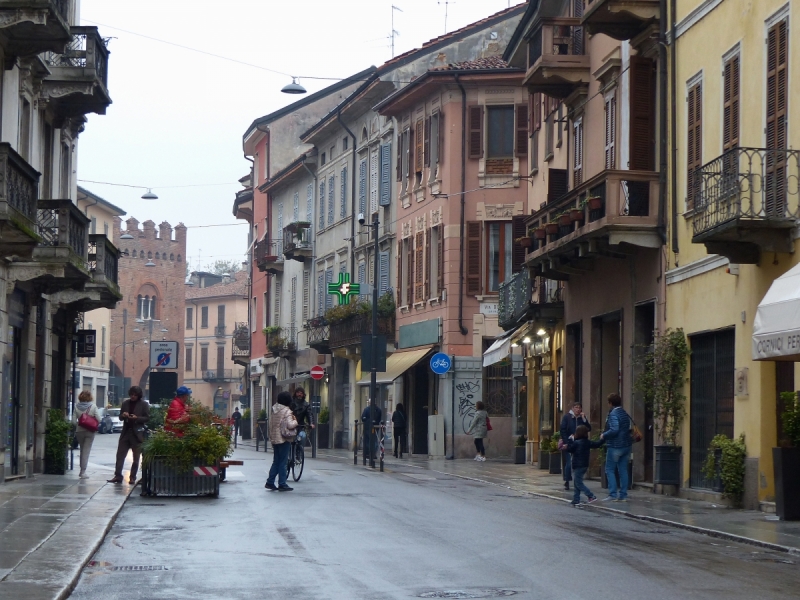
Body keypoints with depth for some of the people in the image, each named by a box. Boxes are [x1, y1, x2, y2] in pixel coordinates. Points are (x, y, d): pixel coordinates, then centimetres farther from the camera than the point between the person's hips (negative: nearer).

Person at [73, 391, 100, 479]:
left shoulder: (77, 406, -3)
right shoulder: (93, 406, -8)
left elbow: (74, 420, -6)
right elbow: (98, 419, -10)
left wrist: (78, 425, 11)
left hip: (79, 431, 2)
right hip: (90, 432, -2)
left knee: (82, 450, 17)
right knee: (86, 451, -2)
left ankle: (82, 471, 21)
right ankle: (83, 471, -9)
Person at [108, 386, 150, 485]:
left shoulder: (144, 405, -1)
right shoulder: (125, 403, 10)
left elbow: (147, 418, -4)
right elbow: (120, 417, 14)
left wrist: (136, 418, -18)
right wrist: (123, 415, -9)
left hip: (137, 433, -3)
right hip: (126, 432, 4)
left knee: (136, 458, 3)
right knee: (120, 455, -2)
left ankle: (133, 477, 10)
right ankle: (118, 476, -1)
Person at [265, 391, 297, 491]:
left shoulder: (275, 410, 9)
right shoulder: (287, 411, -14)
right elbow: (290, 425, -21)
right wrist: (295, 421, -4)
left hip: (274, 439, 7)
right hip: (284, 439, -7)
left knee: (276, 461, 15)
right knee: (283, 462, -1)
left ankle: (270, 482, 15)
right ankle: (282, 484, 1)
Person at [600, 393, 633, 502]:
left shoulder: (613, 414, -14)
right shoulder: (625, 414, 13)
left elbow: (614, 430, -24)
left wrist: (604, 435, -10)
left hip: (615, 446, -8)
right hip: (626, 445, 8)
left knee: (610, 470, -1)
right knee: (623, 470, 9)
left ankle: (613, 494, -9)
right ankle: (623, 495, 8)